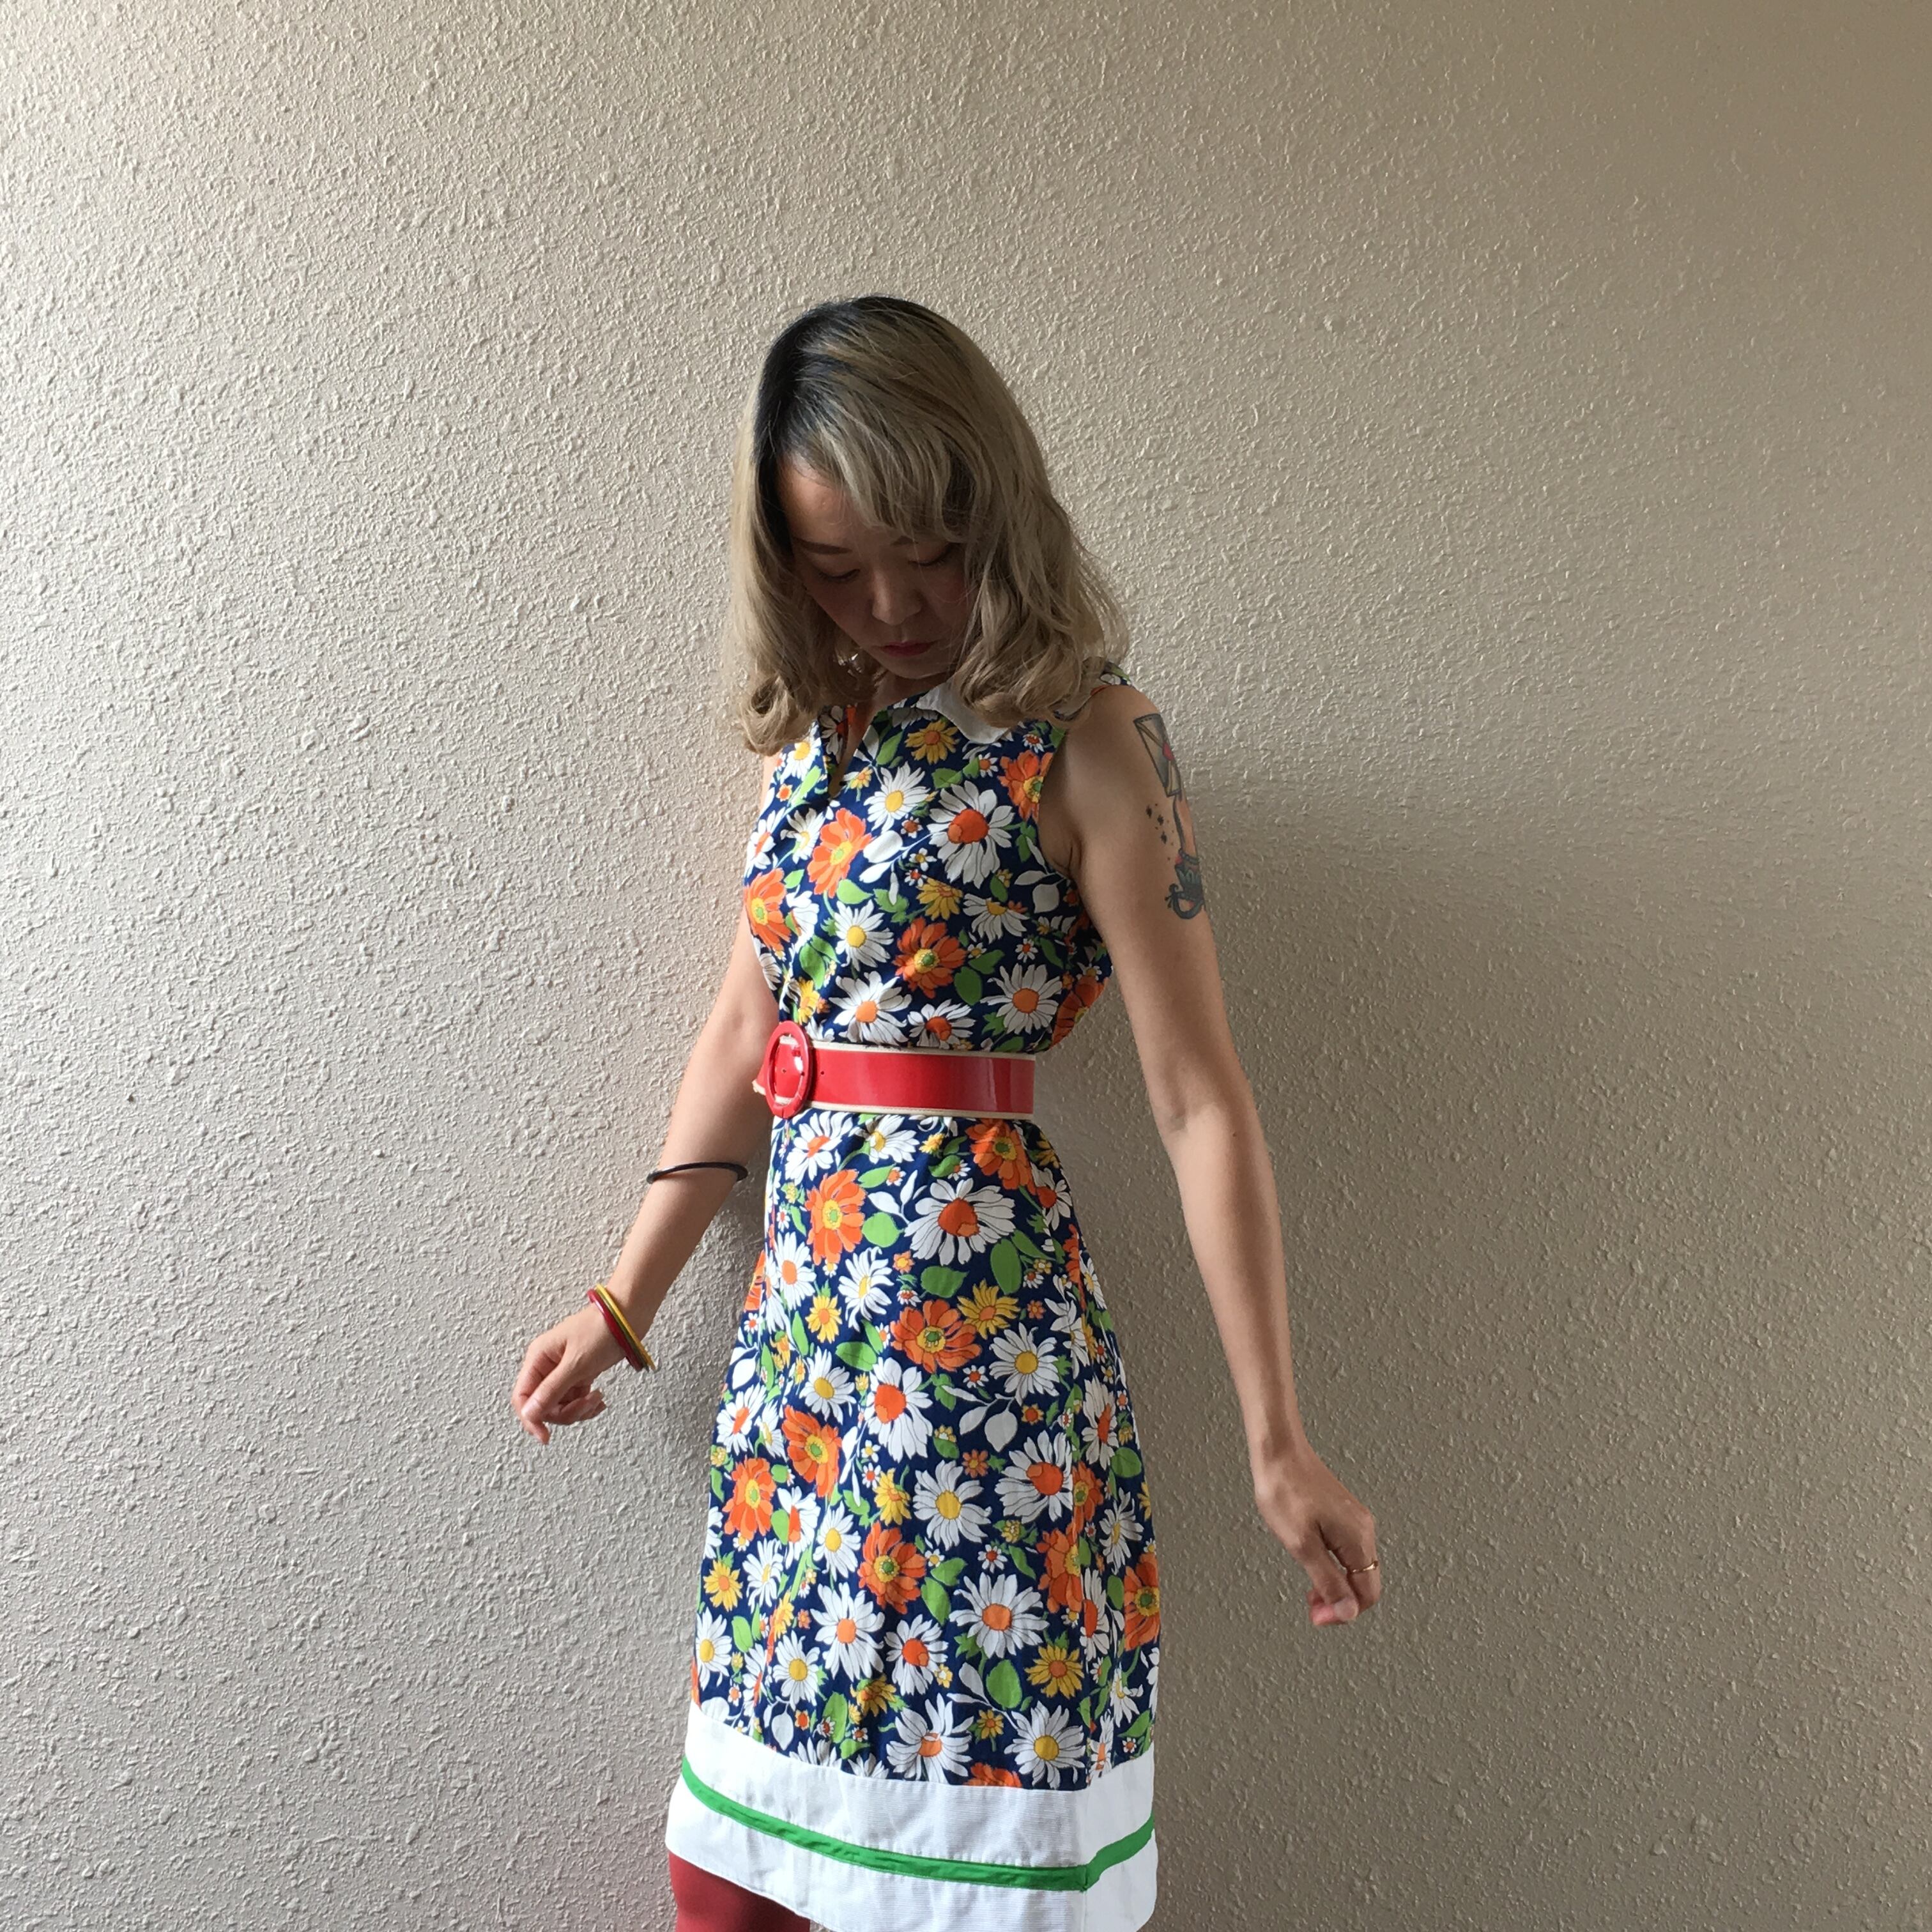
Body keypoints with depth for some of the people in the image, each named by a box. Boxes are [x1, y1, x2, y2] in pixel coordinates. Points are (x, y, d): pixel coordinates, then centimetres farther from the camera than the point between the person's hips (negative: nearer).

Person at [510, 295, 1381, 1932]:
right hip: (801, 1313, 6)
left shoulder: (1080, 741, -9)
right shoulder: (821, 728, 10)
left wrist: (1278, 1442, -11)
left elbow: (1202, 1104, -11)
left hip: (981, 1328, -6)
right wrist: (626, 1307, 19)